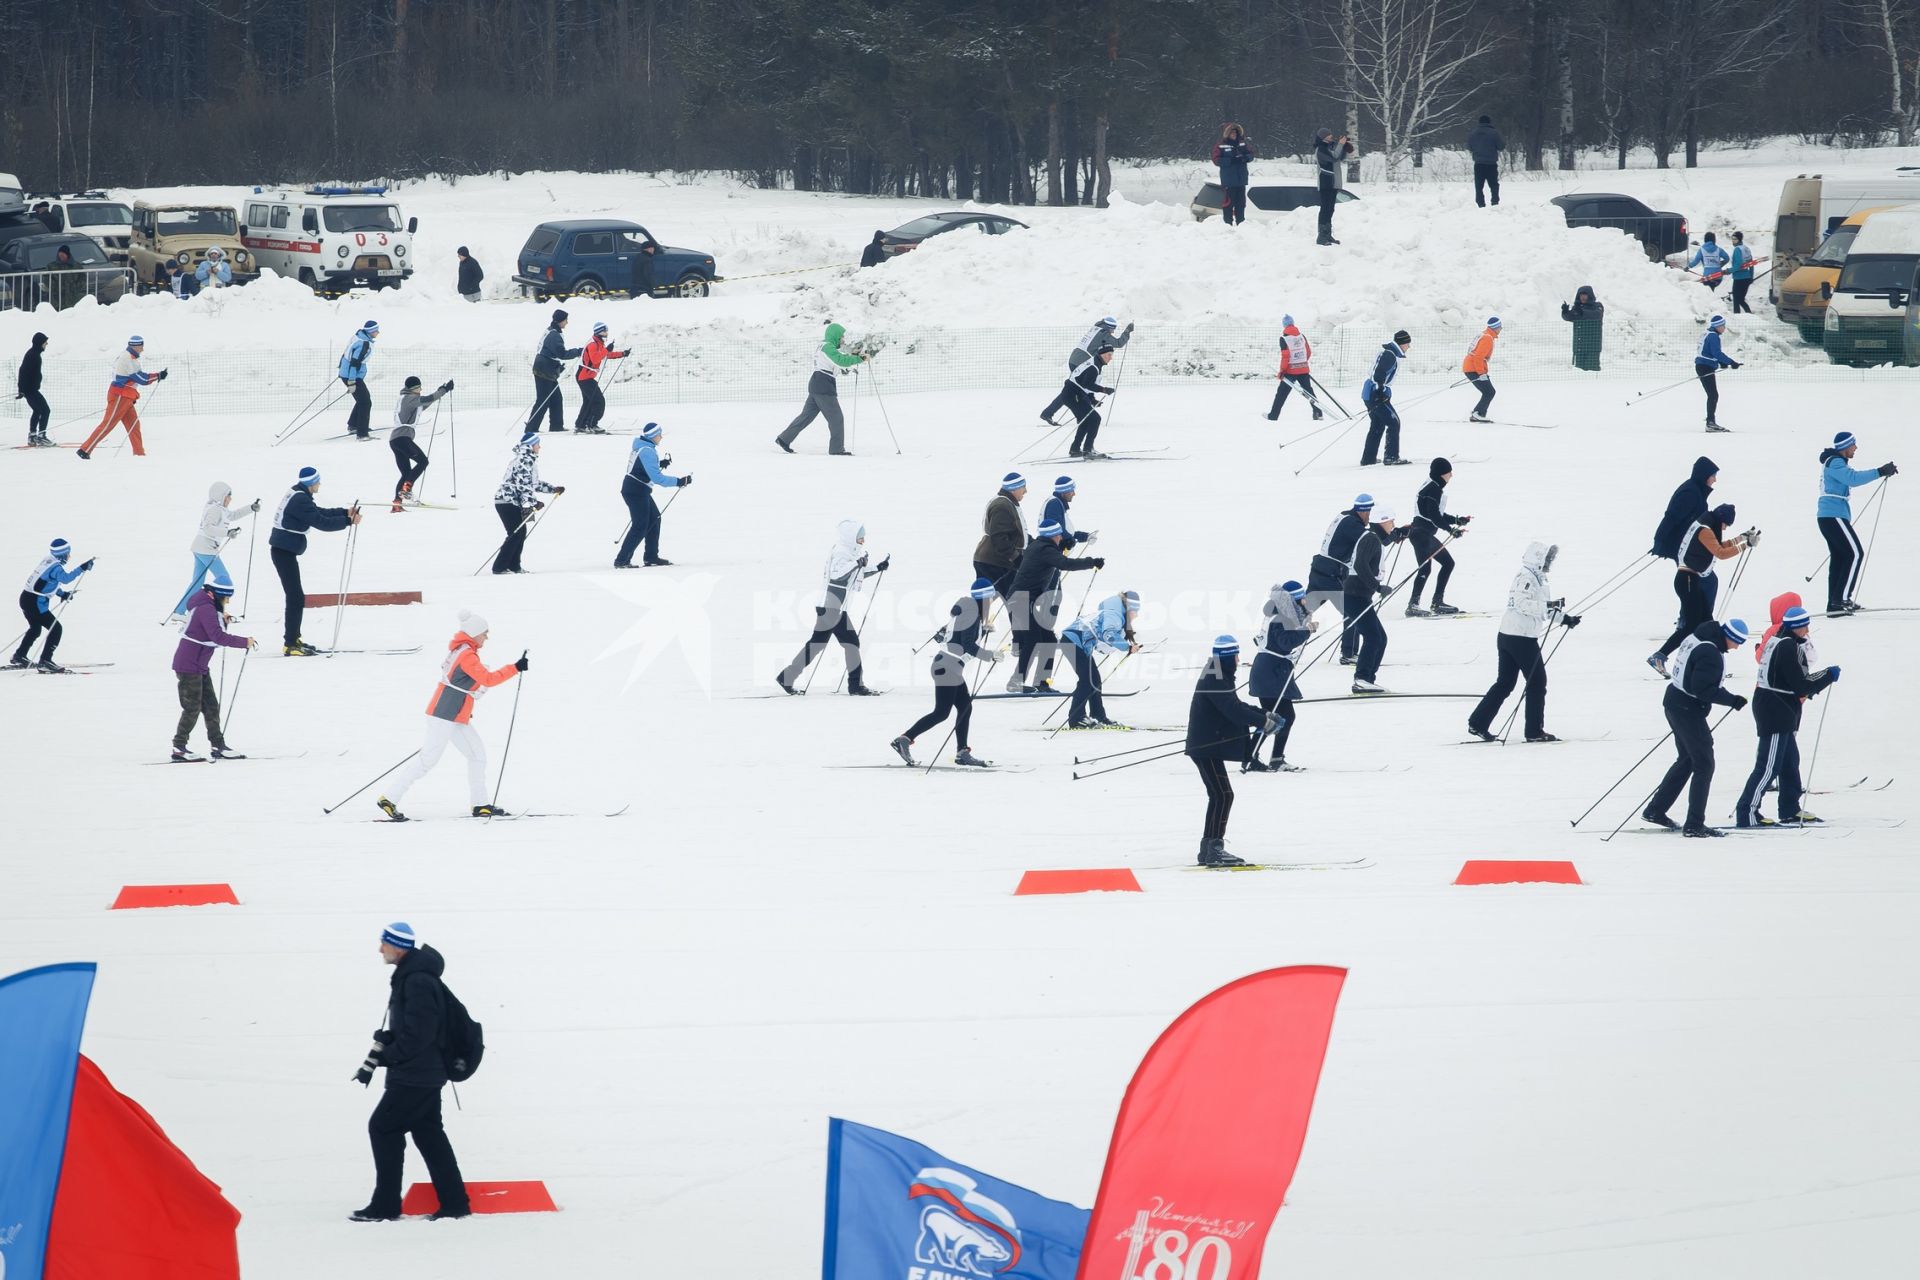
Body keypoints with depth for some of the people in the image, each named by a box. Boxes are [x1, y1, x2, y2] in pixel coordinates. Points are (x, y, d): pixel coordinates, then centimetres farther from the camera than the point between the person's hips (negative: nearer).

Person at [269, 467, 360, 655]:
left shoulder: (297, 495, 12)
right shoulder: (300, 500, -20)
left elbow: (320, 513, 21)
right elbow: (322, 523, -21)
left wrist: (345, 512, 14)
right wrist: (348, 520, -13)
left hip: (283, 551, 11)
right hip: (284, 552, -11)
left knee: (295, 596, 18)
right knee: (296, 597, -10)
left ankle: (293, 639, 27)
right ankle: (290, 644, -10)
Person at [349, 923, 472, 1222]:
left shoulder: (418, 982, -21)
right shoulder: (410, 975, 13)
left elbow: (416, 1034, -25)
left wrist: (382, 1056, -16)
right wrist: (374, 1059, 7)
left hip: (414, 1075, -10)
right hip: (425, 1073, 10)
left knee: (383, 1127, -4)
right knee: (428, 1133, 13)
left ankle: (385, 1206, -2)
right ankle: (455, 1202, 15)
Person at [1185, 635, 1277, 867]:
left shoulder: (1219, 677, 15)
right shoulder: (1214, 681, -18)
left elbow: (1235, 706, 22)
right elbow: (1232, 709, -26)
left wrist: (1264, 715, 13)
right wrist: (1263, 722, -21)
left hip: (1208, 745, 11)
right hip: (1206, 746, -11)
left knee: (1220, 796, 15)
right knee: (1223, 795, -14)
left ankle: (1208, 850, 20)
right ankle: (1214, 849, -17)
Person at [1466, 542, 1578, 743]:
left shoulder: (1537, 578, 19)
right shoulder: (1526, 577, -13)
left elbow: (1540, 609, 26)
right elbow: (1522, 603, -26)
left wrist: (1565, 618, 18)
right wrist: (1549, 605, -29)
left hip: (1507, 636, 10)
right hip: (1521, 638, -10)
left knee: (1505, 683, 12)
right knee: (1537, 681, -1)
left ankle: (1478, 724, 11)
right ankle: (1535, 731, 4)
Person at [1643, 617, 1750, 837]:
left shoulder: (1695, 639, 8)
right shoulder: (1710, 654, -23)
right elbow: (1703, 689, -26)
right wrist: (1732, 700, -20)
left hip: (1675, 703, 10)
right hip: (1689, 710, -10)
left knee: (1686, 759, 22)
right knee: (1704, 764, -3)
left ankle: (1655, 810, 28)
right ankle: (1694, 825, -3)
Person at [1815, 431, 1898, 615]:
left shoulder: (1837, 462, 21)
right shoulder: (1835, 463, -14)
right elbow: (1852, 478, -28)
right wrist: (1879, 472, -26)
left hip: (1829, 517, 11)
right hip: (1834, 516, -11)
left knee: (1839, 557, 10)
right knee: (1855, 553, -12)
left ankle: (1834, 605, 8)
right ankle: (1842, 598, -17)